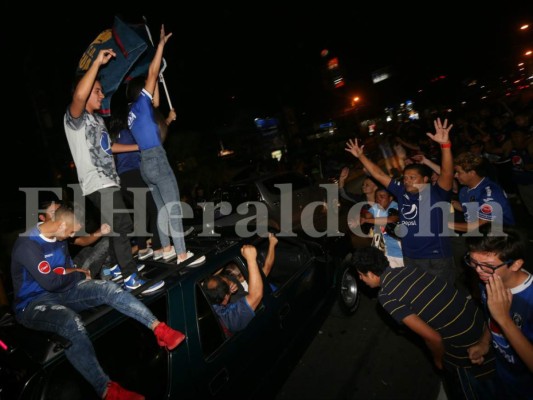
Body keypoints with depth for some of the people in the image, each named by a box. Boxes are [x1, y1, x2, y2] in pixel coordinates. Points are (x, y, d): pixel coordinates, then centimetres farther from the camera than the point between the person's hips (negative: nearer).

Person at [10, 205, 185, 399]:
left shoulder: (59, 239, 4)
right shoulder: (27, 245, -22)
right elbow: (50, 282, -23)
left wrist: (60, 272, -9)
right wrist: (80, 275, -8)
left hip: (60, 291, 7)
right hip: (33, 304, -7)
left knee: (107, 288, -19)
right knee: (72, 322, -39)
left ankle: (158, 328, -28)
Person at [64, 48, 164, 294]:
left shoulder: (98, 119, 20)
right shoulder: (74, 117, -9)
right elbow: (78, 96, -32)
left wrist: (138, 147, 28)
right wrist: (97, 63, -28)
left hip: (108, 182, 10)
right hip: (97, 184, -10)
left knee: (117, 227, 16)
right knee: (122, 226, -13)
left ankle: (119, 265, 31)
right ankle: (131, 279, -8)